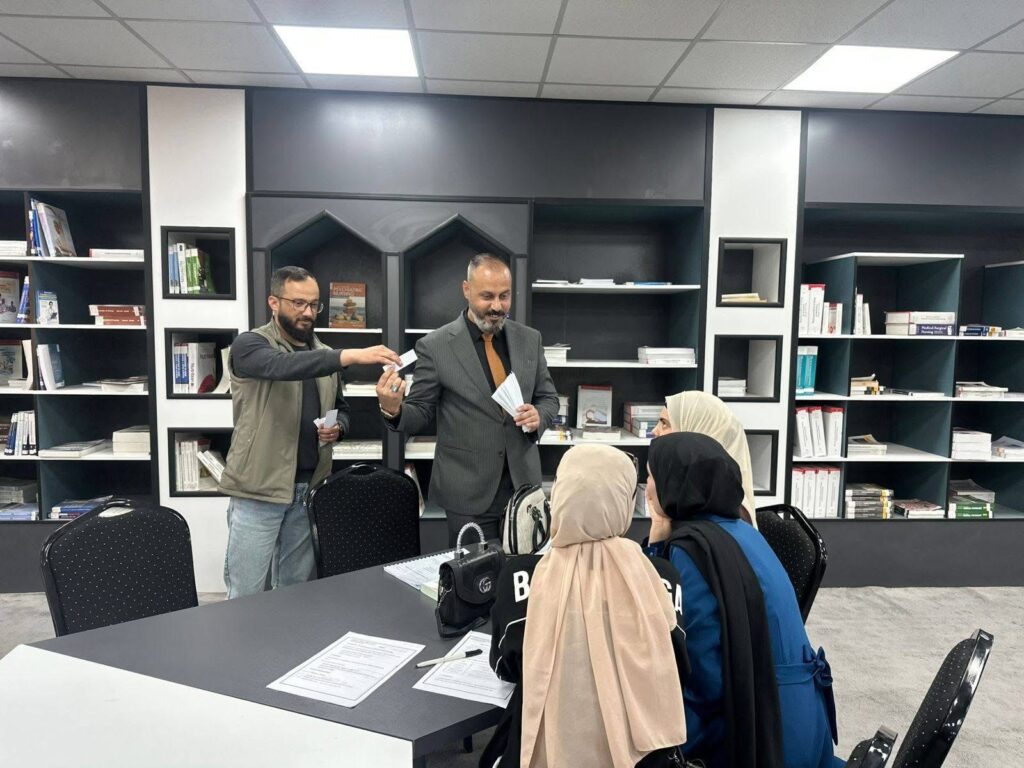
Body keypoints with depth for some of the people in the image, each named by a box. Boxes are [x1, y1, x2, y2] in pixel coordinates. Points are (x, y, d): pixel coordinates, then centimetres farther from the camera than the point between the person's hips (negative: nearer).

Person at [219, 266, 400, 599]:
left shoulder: (325, 356, 11)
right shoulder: (250, 345, -8)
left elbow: (341, 408, 20)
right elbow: (283, 366, -30)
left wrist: (337, 428, -4)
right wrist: (350, 356, -41)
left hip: (309, 488, 5)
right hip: (259, 488, -5)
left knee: (295, 590, 15)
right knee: (245, 594, 3)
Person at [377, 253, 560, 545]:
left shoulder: (529, 339, 4)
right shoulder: (435, 346, -7)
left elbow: (548, 398, 12)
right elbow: (421, 416, -2)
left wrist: (538, 415, -10)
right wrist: (393, 409, -23)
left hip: (524, 484, 4)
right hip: (468, 491, -3)